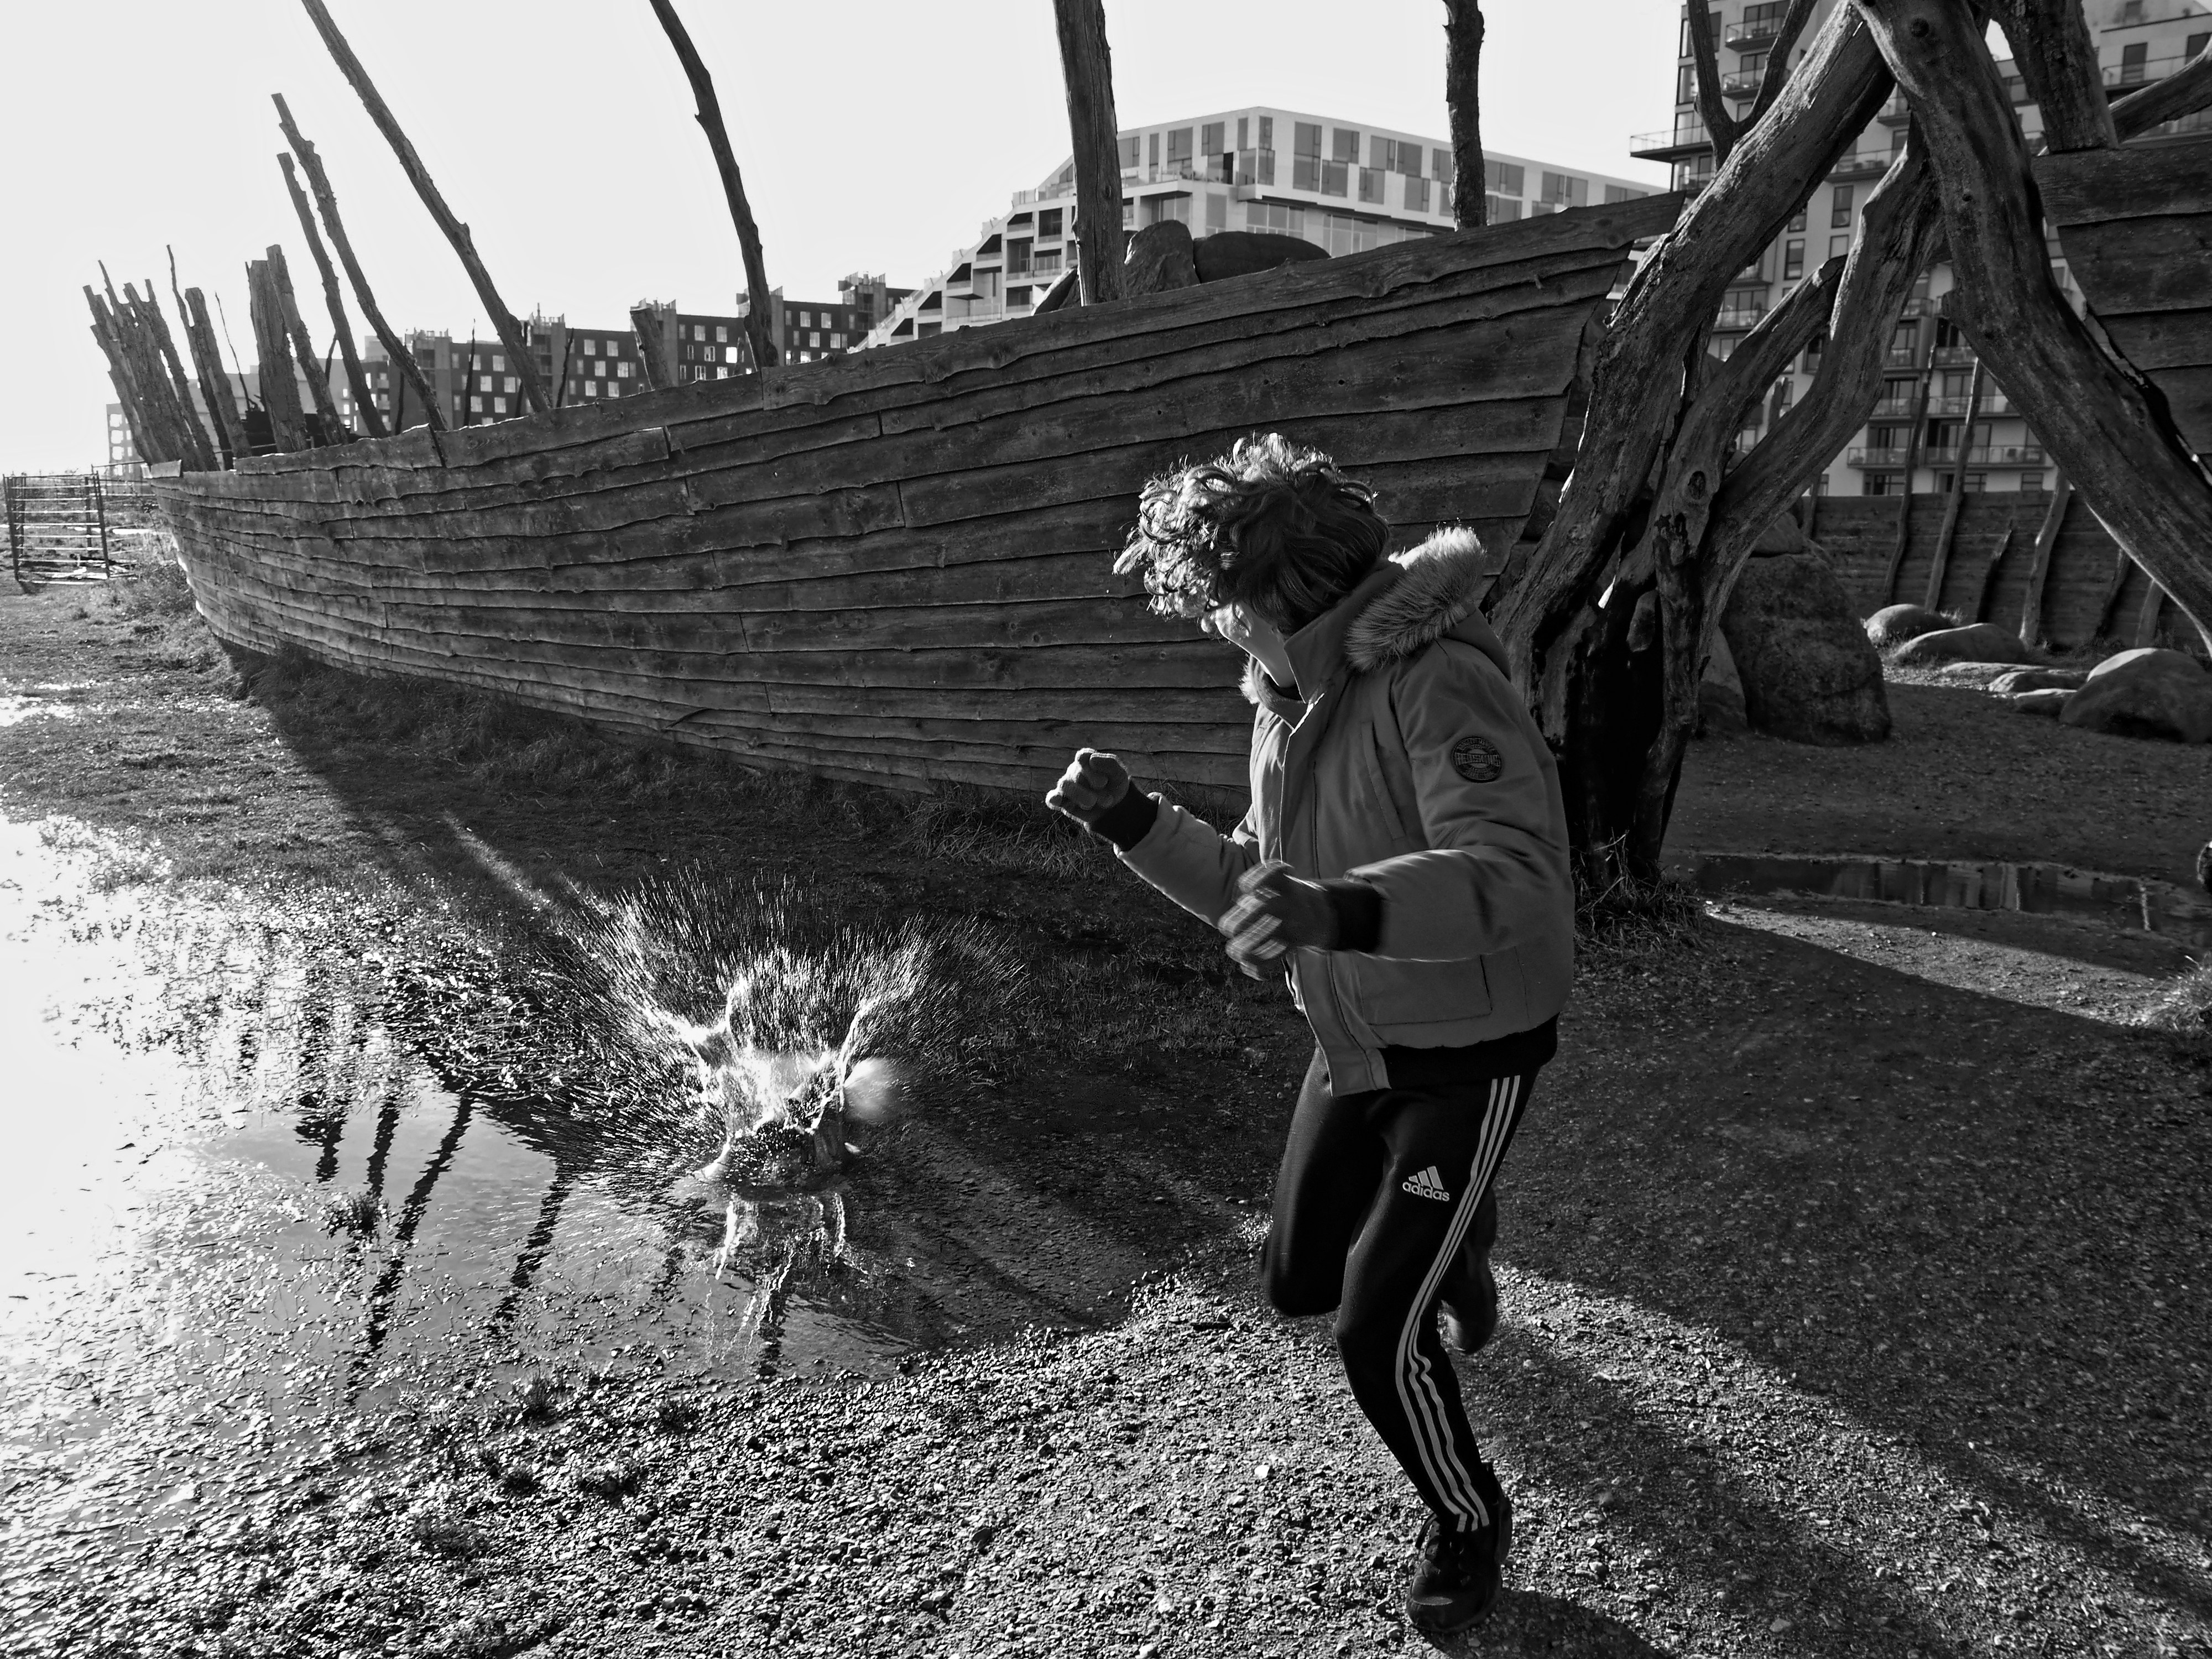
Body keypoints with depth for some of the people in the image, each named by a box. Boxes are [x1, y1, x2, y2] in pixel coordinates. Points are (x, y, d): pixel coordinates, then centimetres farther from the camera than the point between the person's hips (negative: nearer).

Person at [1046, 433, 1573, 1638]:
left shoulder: (1440, 682, -27)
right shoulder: (1286, 706, 1)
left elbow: (1512, 882, -40)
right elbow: (1252, 894, 8)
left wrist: (1342, 911, -58)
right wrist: (1129, 818, -6)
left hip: (1469, 1054, -8)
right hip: (1356, 1046, 8)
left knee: (1377, 1338, -6)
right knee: (1298, 1280, 17)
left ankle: (1468, 1522, 25)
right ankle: (1454, 1249, 50)